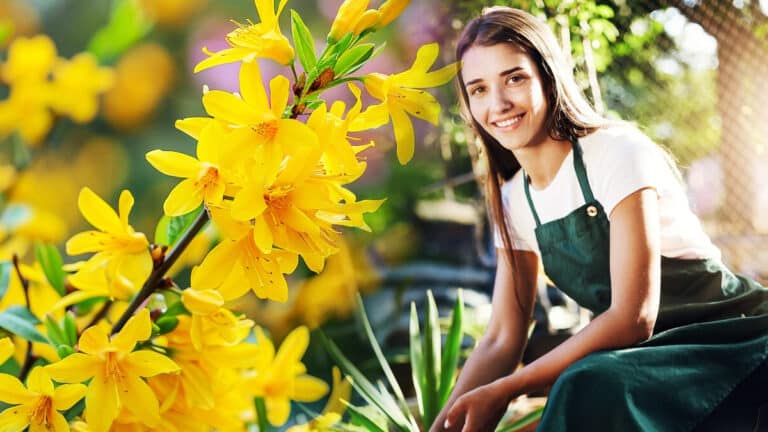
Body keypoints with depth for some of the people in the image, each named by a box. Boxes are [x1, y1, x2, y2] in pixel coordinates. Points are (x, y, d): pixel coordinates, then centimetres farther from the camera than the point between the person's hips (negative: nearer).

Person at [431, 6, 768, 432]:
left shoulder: (617, 153, -17)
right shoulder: (513, 200, 5)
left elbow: (633, 318, -22)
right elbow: (502, 340, 5)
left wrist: (503, 391, -20)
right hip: (657, 365, 7)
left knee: (588, 387, -33)